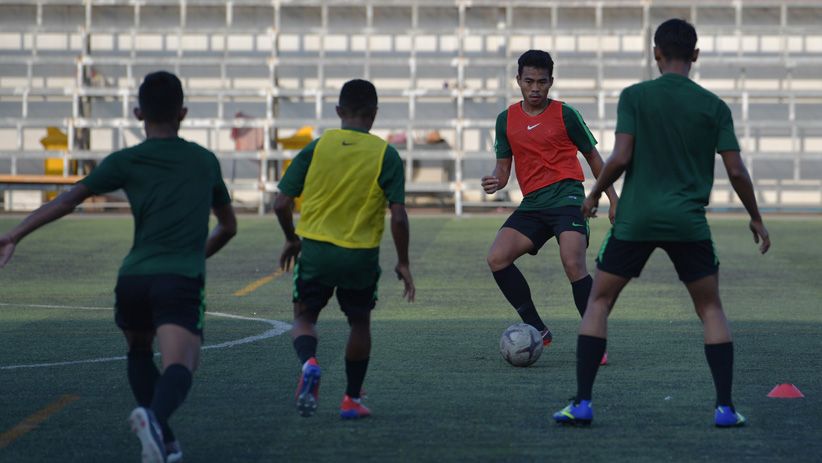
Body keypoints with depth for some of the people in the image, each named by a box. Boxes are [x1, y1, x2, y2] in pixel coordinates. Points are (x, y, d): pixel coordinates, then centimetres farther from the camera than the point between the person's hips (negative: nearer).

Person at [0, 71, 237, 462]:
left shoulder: (126, 162, 11)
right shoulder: (205, 161, 19)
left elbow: (68, 200, -1)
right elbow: (228, 227, 30)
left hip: (133, 278, 1)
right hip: (182, 282, -1)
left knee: (139, 353, 28)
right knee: (179, 366, -18)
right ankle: (156, 418, -51)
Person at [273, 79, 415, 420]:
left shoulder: (317, 147, -1)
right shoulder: (386, 155, -5)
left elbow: (282, 204, -1)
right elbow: (398, 216, -10)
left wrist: (291, 240, 17)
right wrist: (403, 263, 3)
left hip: (315, 250, 0)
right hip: (361, 256, 0)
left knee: (304, 317, 15)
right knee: (359, 322, 21)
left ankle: (309, 363, -16)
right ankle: (352, 399, 23)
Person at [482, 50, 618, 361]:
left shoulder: (564, 114, 1)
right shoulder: (506, 120, 11)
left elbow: (593, 157, 9)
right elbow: (504, 165, 16)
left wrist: (613, 200, 7)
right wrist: (496, 181, -8)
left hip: (566, 197, -5)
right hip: (532, 204, 5)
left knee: (573, 265, -23)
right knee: (497, 258, -12)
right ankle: (537, 331, -1)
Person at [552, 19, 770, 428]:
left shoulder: (634, 97, -2)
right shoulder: (713, 106, 2)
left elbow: (620, 158, -9)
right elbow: (736, 171, 0)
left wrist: (594, 195, 8)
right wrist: (756, 218, 14)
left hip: (635, 220, -1)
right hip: (689, 224, 1)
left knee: (599, 302, 11)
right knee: (711, 309, 15)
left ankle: (582, 403, 3)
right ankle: (725, 407, 6)